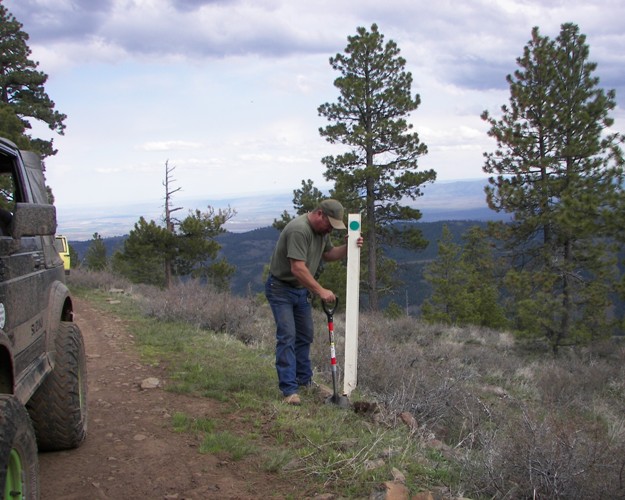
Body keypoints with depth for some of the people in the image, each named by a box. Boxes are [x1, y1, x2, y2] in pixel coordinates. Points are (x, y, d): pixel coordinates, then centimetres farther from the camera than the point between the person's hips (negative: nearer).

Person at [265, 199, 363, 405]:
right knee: (287, 337, -12)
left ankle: (304, 380, 28)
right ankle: (289, 389, -10)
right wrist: (320, 291, -33)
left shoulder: (322, 229, 2)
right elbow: (297, 268, -33)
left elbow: (329, 254, 14)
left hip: (301, 289, 9)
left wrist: (349, 247, -3)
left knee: (305, 335, 15)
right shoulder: (299, 230, -29)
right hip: (281, 288, -9)